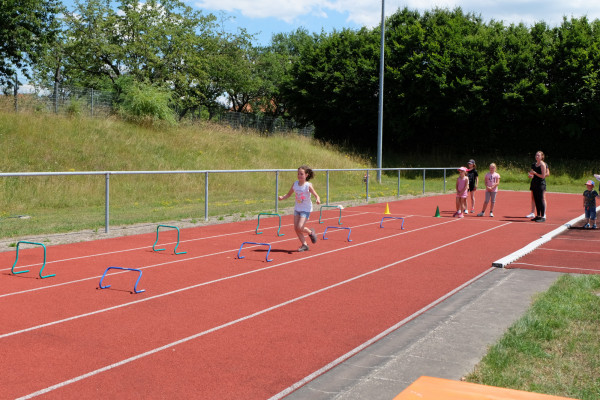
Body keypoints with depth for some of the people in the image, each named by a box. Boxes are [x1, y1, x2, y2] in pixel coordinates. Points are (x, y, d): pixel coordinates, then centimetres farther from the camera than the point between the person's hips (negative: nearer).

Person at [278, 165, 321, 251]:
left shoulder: (308, 185, -15)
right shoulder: (295, 184, -1)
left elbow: (316, 196, -14)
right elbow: (289, 194, 9)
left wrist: (318, 200, -37)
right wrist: (282, 197, -10)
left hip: (306, 209, -5)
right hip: (297, 208, 5)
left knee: (300, 228, -16)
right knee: (296, 228, 1)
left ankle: (311, 232, 15)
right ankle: (304, 245, 15)